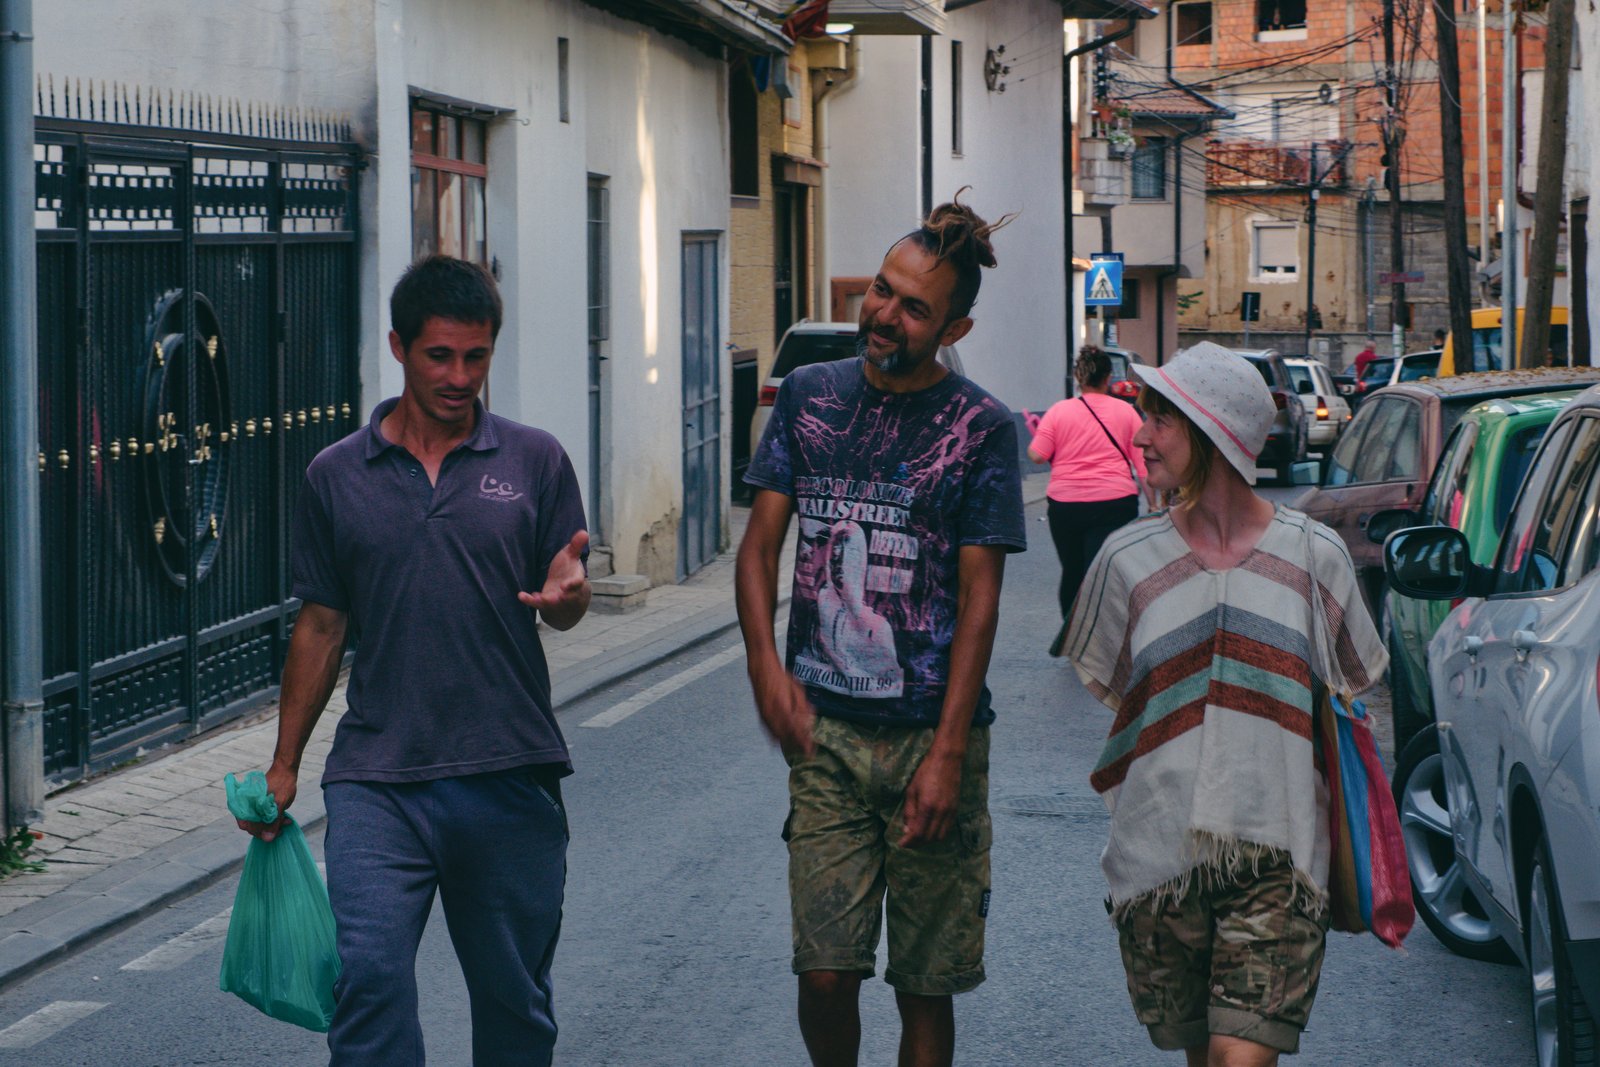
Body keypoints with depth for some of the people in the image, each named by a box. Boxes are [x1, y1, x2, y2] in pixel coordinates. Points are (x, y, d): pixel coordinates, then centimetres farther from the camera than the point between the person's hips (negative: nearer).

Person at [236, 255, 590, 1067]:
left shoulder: (534, 461, 5)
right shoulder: (336, 476, 7)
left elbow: (564, 610, 7)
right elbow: (320, 626, 13)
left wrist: (565, 591, -18)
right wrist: (284, 765, 14)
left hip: (509, 777, 0)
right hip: (378, 778, 0)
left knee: (514, 997, 9)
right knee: (368, 974, -15)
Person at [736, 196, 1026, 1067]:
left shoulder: (981, 428, -3)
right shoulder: (810, 396, 7)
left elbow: (979, 597, -6)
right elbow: (760, 544, 8)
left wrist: (947, 753, -12)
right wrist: (765, 665, -9)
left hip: (930, 736, -2)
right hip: (824, 731, 2)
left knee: (925, 984, 3)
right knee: (825, 971, -3)